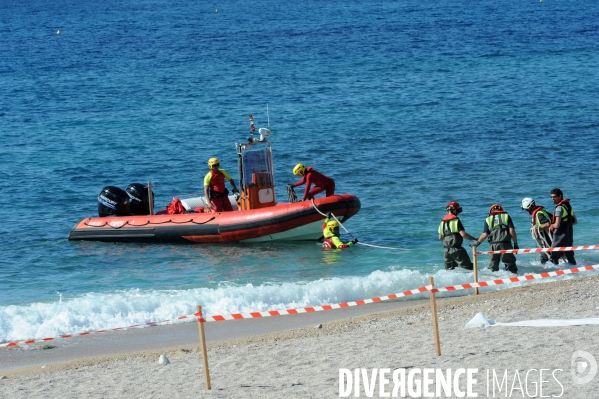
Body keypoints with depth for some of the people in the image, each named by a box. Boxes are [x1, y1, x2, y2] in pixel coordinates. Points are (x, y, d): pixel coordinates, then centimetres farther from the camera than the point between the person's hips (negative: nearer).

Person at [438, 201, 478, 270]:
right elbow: (463, 234, -18)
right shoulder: (456, 220, -9)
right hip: (456, 248, -7)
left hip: (446, 249, 7)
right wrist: (474, 239, -8)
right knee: (468, 266, -4)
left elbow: (440, 238, 16)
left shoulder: (442, 221, 12)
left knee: (449, 269, 12)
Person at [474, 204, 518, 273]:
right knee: (510, 265, 2)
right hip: (505, 244, -1)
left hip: (493, 245, 1)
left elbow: (485, 234, 5)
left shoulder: (488, 220, 14)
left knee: (493, 267, 11)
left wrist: (477, 242, 17)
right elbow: (511, 231, 1)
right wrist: (516, 243, 5)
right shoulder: (506, 216, 12)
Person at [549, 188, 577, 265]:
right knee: (570, 256, 15)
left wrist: (551, 226, -1)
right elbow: (575, 221, 18)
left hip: (560, 235, -9)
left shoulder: (559, 208, -16)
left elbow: (557, 225, -21)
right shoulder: (568, 206, 10)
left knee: (554, 256, -3)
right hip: (569, 235, 9)